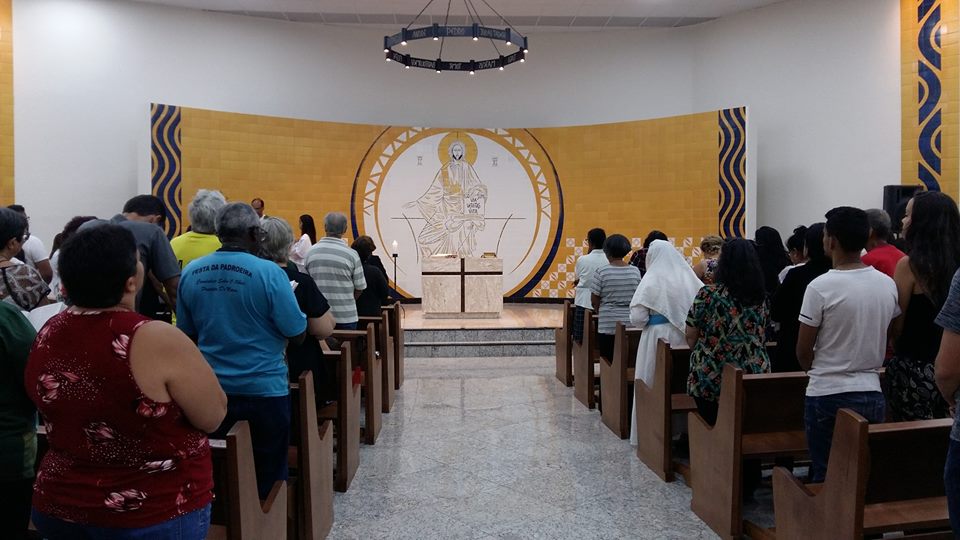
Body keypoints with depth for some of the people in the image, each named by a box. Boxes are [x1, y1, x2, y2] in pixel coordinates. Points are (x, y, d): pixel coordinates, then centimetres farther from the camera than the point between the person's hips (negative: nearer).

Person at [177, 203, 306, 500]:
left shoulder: (191, 273, -2)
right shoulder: (269, 272, -17)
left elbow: (187, 332, 8)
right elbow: (298, 335, -12)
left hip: (212, 391, 5)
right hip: (263, 390, -4)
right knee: (267, 475, 10)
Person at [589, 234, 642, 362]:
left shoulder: (601, 272, -8)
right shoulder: (635, 271, 2)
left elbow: (594, 300, -4)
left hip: (608, 324, -3)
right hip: (631, 323, 3)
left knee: (608, 362, 4)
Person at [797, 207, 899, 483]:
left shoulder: (820, 287, -14)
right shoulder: (888, 284, 1)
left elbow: (803, 352, -8)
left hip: (828, 396, -5)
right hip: (872, 395, 5)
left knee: (825, 476, 6)